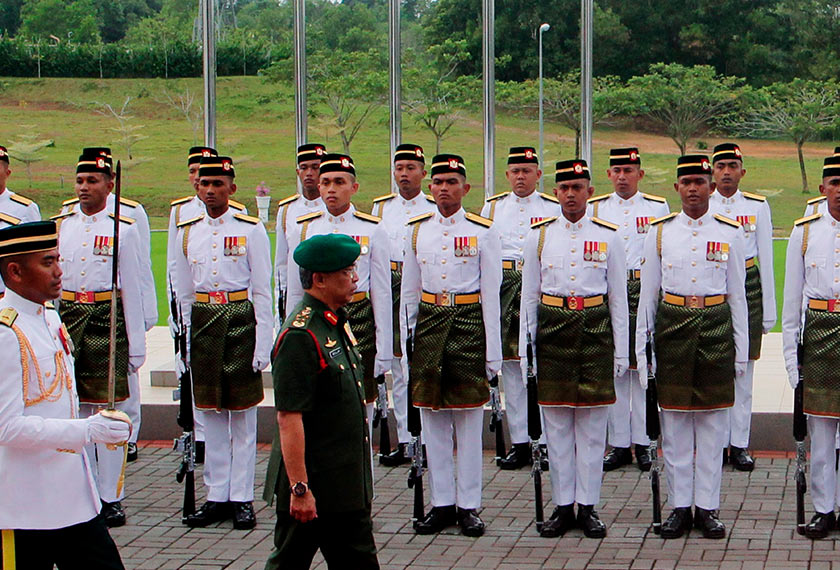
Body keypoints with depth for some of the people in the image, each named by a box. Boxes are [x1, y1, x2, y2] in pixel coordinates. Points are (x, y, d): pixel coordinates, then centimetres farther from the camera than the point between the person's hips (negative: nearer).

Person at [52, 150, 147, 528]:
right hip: (68, 320, 3)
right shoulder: (60, 225, 9)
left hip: (108, 321, -3)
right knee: (75, 411, 6)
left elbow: (132, 289, 0)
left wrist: (136, 344, -2)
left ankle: (111, 497, 7)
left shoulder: (123, 229, -1)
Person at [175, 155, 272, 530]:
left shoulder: (251, 230, -2)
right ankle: (217, 496, 14)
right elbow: (183, 293, 15)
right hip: (203, 323, 3)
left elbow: (262, 292, -3)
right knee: (211, 414, 7)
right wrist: (189, 339, 10)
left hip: (241, 322, -3)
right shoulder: (187, 232, 9)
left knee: (243, 414, 2)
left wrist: (262, 345, -8)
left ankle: (242, 498, 8)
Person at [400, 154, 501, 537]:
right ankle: (441, 503, 14)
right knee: (432, 419, 5)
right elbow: (409, 292, 14)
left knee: (469, 420, 2)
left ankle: (468, 505, 9)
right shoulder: (417, 231, 9)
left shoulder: (483, 232, -1)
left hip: (469, 324, -3)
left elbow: (491, 294, -1)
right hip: (429, 324, 3)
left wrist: (492, 352, -4)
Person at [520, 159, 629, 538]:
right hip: (552, 332, 1)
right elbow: (529, 296, 8)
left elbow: (619, 298, 5)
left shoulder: (608, 237, 3)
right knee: (556, 424, 4)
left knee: (592, 426, 3)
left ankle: (588, 506, 11)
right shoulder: (539, 236, 5)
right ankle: (562, 506, 12)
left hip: (595, 333, -1)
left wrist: (621, 351, 3)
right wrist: (525, 349, 3)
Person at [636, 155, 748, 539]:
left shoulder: (730, 233, 4)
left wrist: (741, 350, 5)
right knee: (675, 422, 3)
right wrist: (642, 349, 3)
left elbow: (738, 295, 7)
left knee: (712, 422, 4)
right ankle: (679, 506, 12)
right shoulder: (659, 232, 4)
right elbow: (648, 294, 6)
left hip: (716, 330, 0)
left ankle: (708, 507, 12)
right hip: (673, 329, 0)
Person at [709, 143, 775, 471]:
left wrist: (769, 310, 5)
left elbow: (766, 259, 7)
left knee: (744, 370, 3)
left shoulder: (758, 206, 4)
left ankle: (739, 444, 10)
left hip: (747, 287, 0)